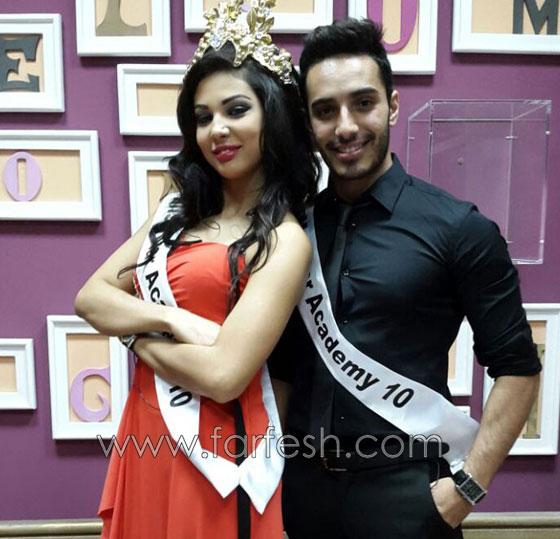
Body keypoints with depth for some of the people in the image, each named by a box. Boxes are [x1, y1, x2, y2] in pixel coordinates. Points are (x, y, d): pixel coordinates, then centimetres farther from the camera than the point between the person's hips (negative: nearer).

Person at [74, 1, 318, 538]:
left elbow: (223, 377, -23)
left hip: (213, 453, -6)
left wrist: (135, 331, -9)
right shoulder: (178, 210, 5)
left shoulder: (284, 240, -16)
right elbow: (90, 297, 0)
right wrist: (171, 319, -17)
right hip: (145, 436, 6)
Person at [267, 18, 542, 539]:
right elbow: (281, 363, 8)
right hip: (301, 481, 4)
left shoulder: (458, 228, -11)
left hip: (404, 489, -3)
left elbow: (516, 368, -7)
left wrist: (468, 486, -11)